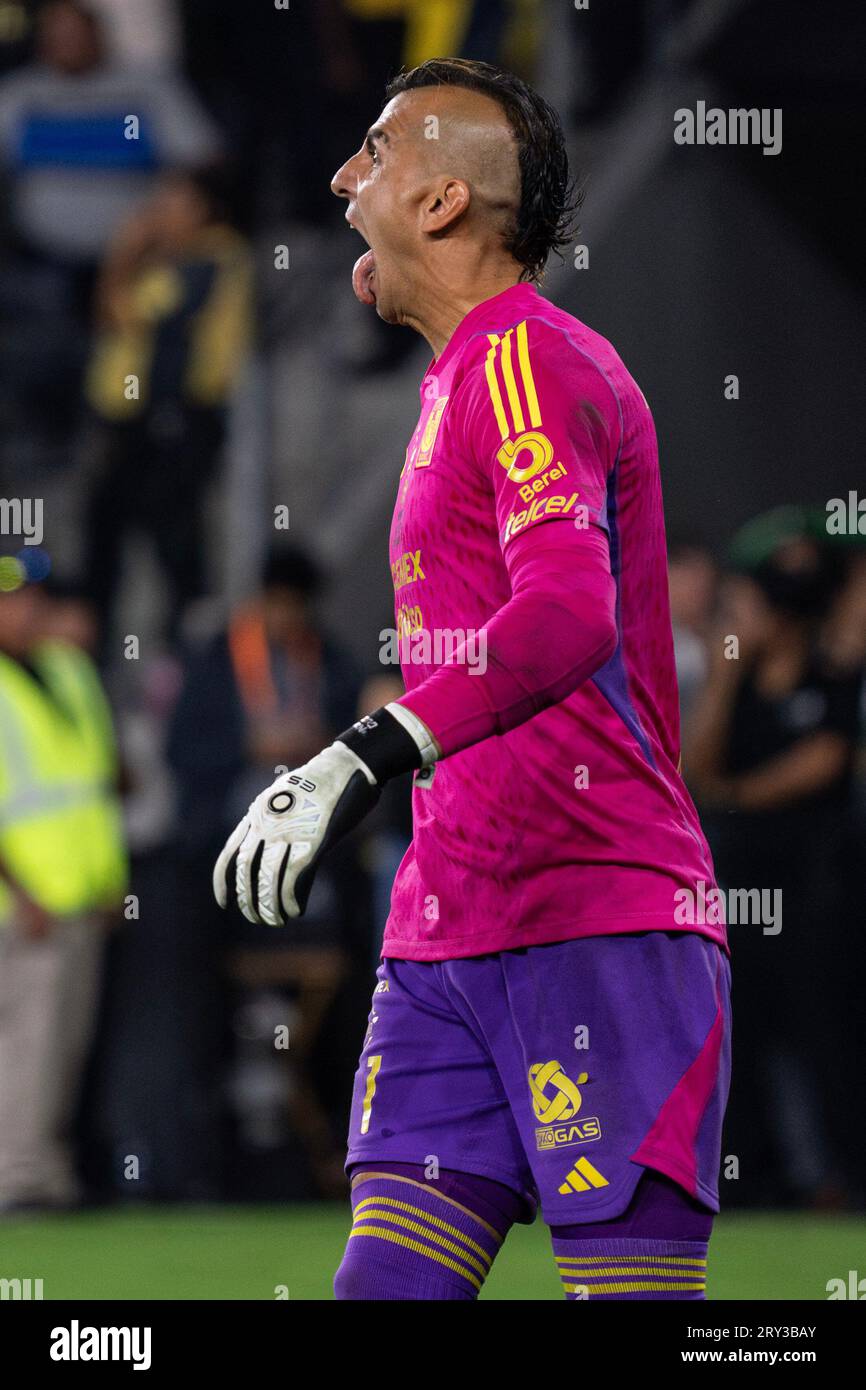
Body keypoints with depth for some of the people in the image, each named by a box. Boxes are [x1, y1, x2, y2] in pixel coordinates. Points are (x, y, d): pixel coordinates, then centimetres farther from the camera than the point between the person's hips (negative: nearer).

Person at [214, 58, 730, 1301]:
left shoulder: (527, 361, -9)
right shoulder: (465, 376, 23)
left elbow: (569, 614, -25)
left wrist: (365, 761, -36)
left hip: (594, 928, -9)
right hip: (446, 935, 9)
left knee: (629, 1277, -11)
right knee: (389, 1279, -2)